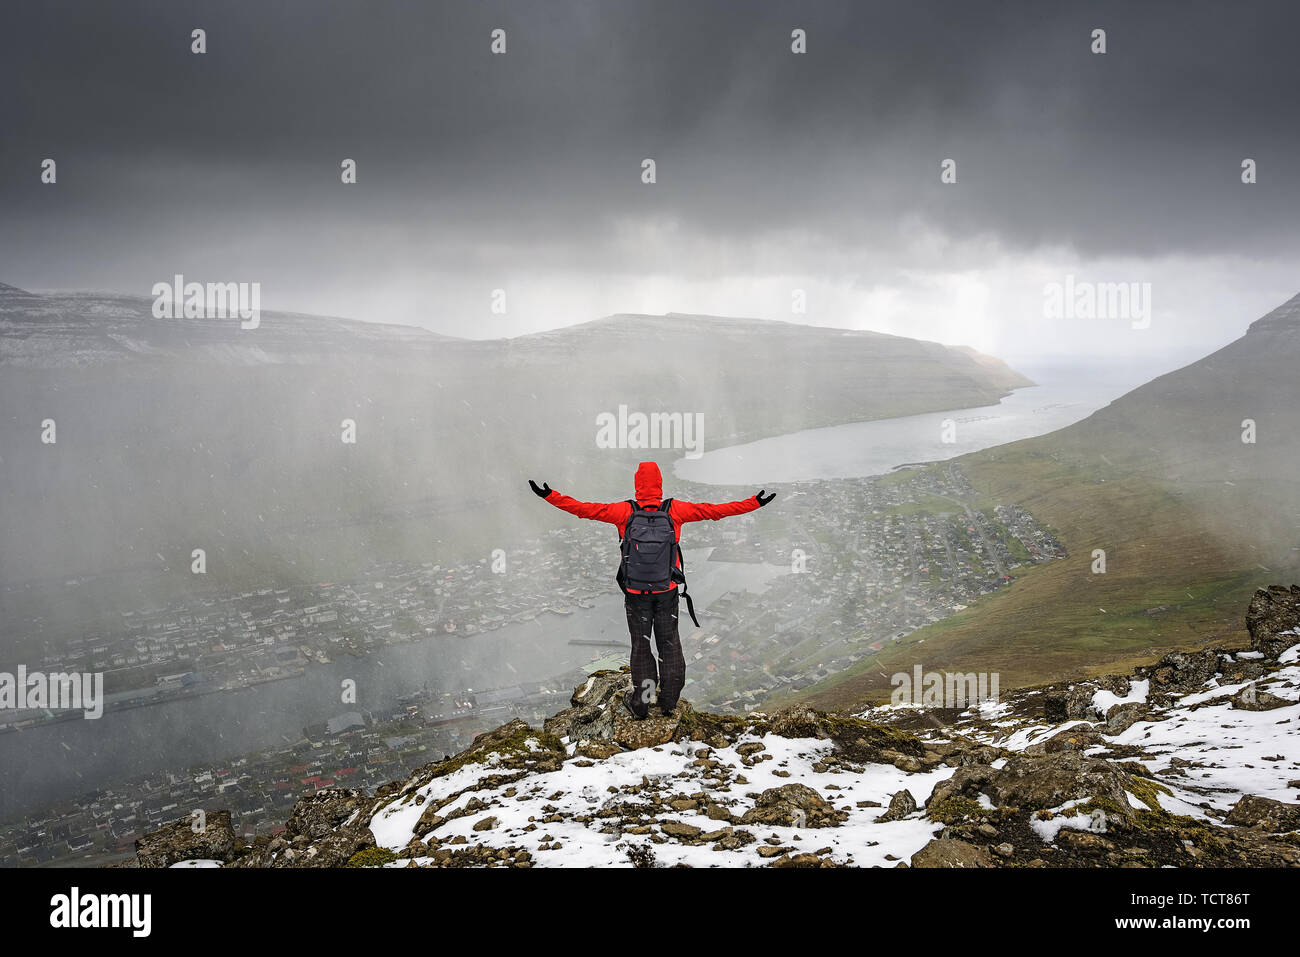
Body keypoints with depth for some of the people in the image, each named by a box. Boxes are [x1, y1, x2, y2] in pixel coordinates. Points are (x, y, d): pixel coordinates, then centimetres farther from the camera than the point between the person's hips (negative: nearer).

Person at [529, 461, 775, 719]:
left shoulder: (624, 512, -11)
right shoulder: (674, 510, -9)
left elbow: (584, 509, -12)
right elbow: (712, 511, -5)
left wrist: (549, 495, -4)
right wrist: (756, 503, 1)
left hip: (636, 591, -1)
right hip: (667, 591, 1)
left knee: (641, 644, 12)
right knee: (669, 642, 16)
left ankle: (641, 702, 16)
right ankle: (669, 700, 20)